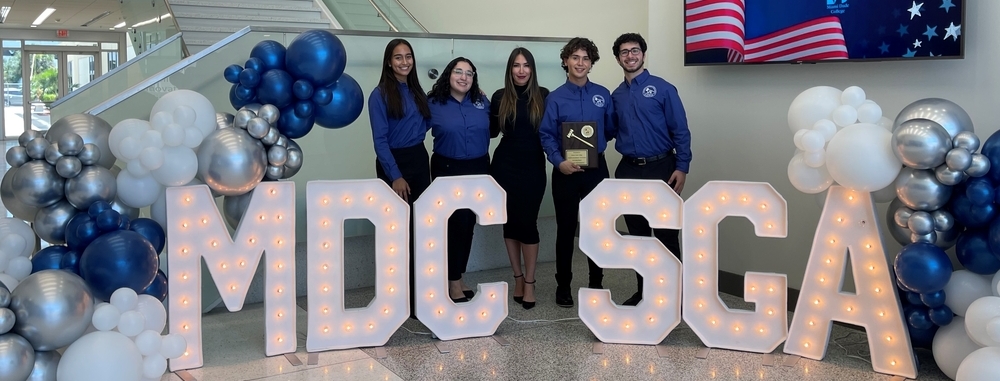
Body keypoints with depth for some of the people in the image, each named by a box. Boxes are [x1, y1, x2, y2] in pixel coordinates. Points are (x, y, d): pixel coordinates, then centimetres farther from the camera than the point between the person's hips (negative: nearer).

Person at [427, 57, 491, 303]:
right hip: (448, 170, -4)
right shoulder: (433, 104, -7)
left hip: (478, 169, 4)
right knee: (455, 223, -3)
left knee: (469, 223, 10)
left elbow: (492, 129, 15)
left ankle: (459, 277, 24)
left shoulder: (482, 102, 3)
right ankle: (453, 282, 9)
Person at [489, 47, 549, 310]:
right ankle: (517, 277, 21)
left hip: (533, 168, -2)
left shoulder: (543, 96, -2)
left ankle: (529, 282, 9)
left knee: (527, 222, -3)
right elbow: (491, 132, 9)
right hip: (505, 167, 2)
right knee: (510, 222, 8)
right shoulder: (499, 97, 2)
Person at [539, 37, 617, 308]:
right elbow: (546, 135, -6)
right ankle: (563, 286, 18)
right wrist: (559, 162, -19)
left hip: (597, 169, 2)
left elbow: (611, 131, 9)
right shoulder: (555, 98, -2)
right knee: (566, 229, 6)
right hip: (566, 171, -2)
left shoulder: (603, 95, 5)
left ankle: (596, 284, 22)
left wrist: (597, 142, -9)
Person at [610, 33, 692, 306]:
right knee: (637, 235, 11)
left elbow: (680, 131, -7)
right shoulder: (616, 96, 10)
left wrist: (682, 168, -13)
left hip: (660, 169, -5)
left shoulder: (662, 88, -4)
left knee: (666, 236, -3)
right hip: (628, 171, 5)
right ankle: (644, 291, 23)